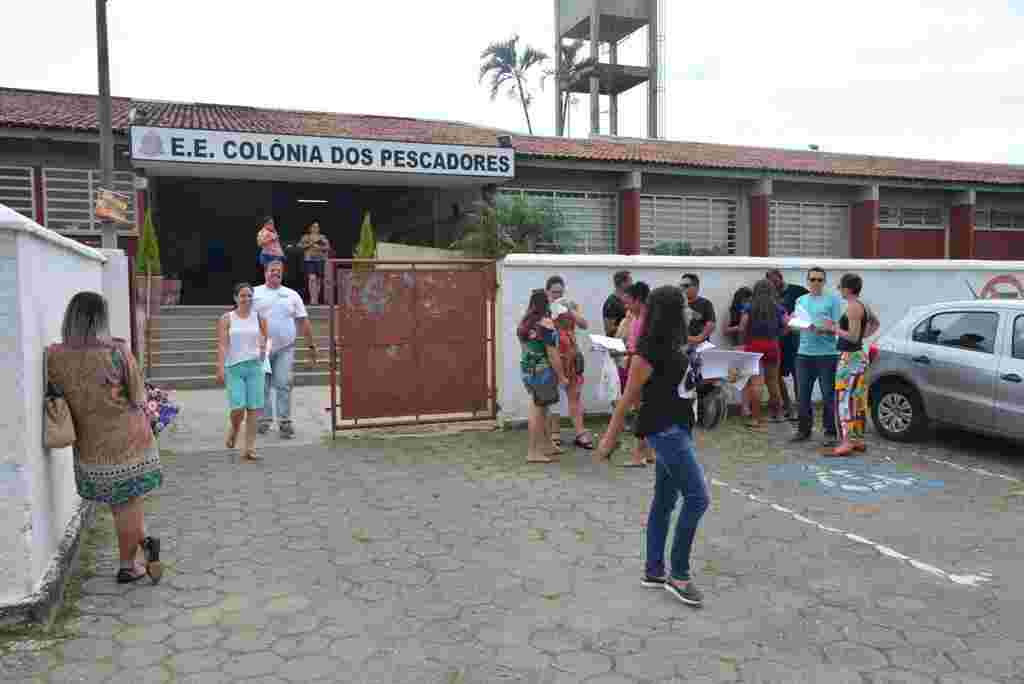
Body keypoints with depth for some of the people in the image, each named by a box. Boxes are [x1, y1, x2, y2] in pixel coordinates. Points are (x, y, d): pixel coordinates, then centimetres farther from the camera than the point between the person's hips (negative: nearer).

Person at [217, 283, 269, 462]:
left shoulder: (259, 318, 9)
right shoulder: (226, 319, 3)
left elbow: (264, 341, 18)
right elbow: (222, 345, -5)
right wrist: (220, 368, -13)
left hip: (254, 366, 2)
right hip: (234, 367, -2)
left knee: (254, 408, -2)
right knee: (238, 408, -10)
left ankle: (249, 449, 6)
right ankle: (233, 430, 24)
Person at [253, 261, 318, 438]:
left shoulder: (292, 295, 10)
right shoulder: (255, 293, 5)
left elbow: (303, 321, 10)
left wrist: (311, 345, 7)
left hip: (285, 348, 0)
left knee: (283, 385, -2)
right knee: (263, 386, 7)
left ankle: (285, 422, 3)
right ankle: (264, 419, 18)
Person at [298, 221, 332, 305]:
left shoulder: (323, 237, 13)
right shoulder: (306, 237, 11)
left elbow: (328, 247, 4)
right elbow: (300, 246, 3)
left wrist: (319, 247, -9)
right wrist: (310, 244, -7)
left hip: (320, 260, 2)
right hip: (309, 260, -2)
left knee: (318, 280, 2)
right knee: (312, 278, -16)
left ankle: (316, 299, 10)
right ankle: (312, 299, -17)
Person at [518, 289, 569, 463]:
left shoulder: (524, 322, 10)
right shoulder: (545, 322, -14)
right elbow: (552, 353, -15)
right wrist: (561, 376, -10)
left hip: (527, 369, 8)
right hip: (542, 370, -8)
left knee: (541, 409, 16)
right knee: (537, 409, -2)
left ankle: (547, 446, 25)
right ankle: (533, 452, 4)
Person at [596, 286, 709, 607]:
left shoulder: (671, 346, 10)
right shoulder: (649, 350, -17)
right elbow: (628, 397, -14)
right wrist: (609, 439, -9)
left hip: (677, 428, 9)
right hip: (664, 430, -9)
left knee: (665, 500, 13)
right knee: (697, 497, -11)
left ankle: (653, 570, 23)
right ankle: (679, 575, -1)